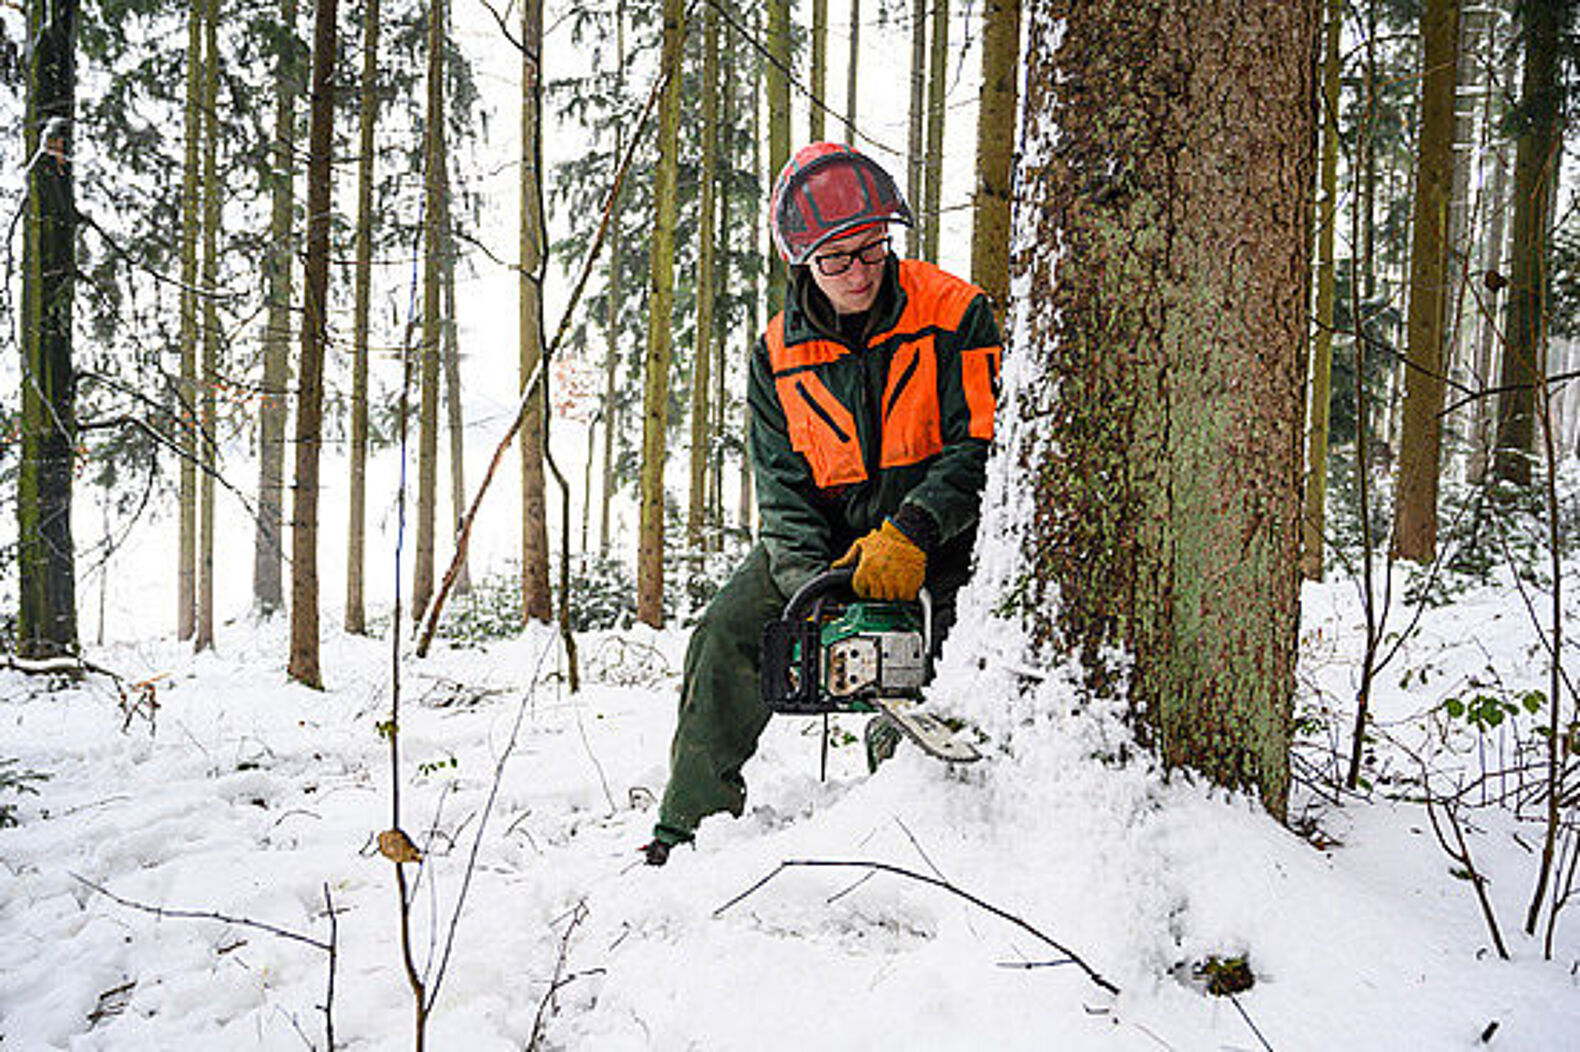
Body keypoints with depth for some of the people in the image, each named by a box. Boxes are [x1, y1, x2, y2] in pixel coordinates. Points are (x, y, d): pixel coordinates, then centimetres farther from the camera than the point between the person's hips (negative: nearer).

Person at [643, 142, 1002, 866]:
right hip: (823, 540, 3)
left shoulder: (955, 314, -12)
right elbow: (782, 488, -5)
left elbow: (976, 449, -16)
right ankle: (691, 826, -3)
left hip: (931, 540, -2)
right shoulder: (779, 354, -1)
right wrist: (813, 583, -20)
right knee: (726, 635, -13)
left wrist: (907, 536, -29)